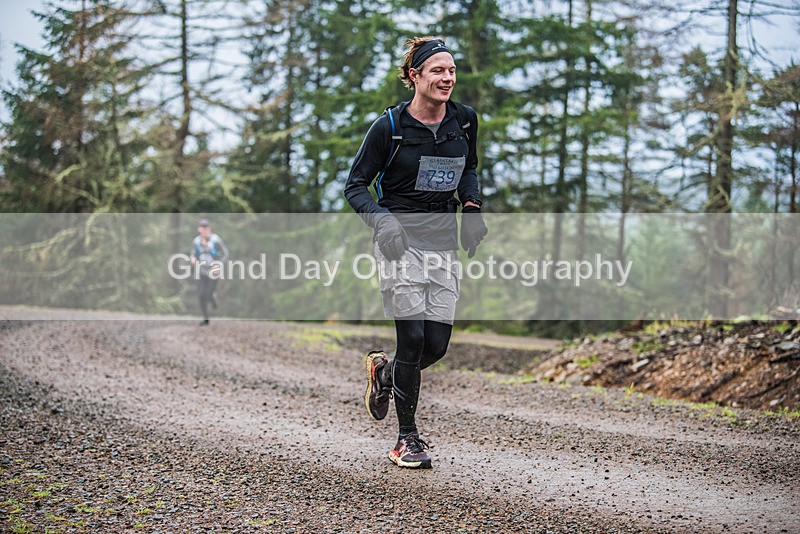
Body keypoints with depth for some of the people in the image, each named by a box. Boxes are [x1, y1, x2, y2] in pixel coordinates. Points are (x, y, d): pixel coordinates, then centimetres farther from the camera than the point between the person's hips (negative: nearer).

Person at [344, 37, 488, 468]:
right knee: (413, 338, -9)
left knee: (438, 343, -1)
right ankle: (407, 440, 6)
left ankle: (384, 372, 32)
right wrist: (381, 220, -21)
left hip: (443, 242, 5)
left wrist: (471, 207, 3)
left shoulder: (464, 120, 4)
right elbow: (355, 185, -4)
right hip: (400, 240, -4)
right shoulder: (390, 125, -9)